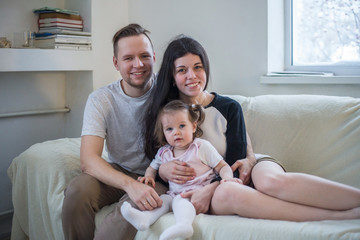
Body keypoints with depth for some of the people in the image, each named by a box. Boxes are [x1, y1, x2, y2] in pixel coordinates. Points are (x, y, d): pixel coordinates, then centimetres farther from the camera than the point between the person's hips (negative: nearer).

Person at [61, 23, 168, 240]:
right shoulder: (101, 100, -8)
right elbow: (88, 159, -18)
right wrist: (130, 184, -36)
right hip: (118, 173, 2)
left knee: (134, 206, -34)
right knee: (78, 190, -27)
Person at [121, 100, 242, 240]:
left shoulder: (202, 147, 0)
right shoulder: (163, 152, 12)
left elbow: (222, 166, 2)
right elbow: (153, 167, 29)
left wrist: (228, 177, -20)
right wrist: (148, 176, 5)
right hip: (174, 192, 5)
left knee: (180, 200, -32)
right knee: (162, 199, -22)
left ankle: (184, 224, -59)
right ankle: (145, 218, -45)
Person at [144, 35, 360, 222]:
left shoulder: (228, 108, 1)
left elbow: (235, 167, -3)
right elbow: (155, 163, 11)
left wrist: (210, 189, -22)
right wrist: (164, 170, -14)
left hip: (244, 174, 1)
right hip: (209, 195, 0)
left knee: (271, 181, -38)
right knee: (226, 194, -38)